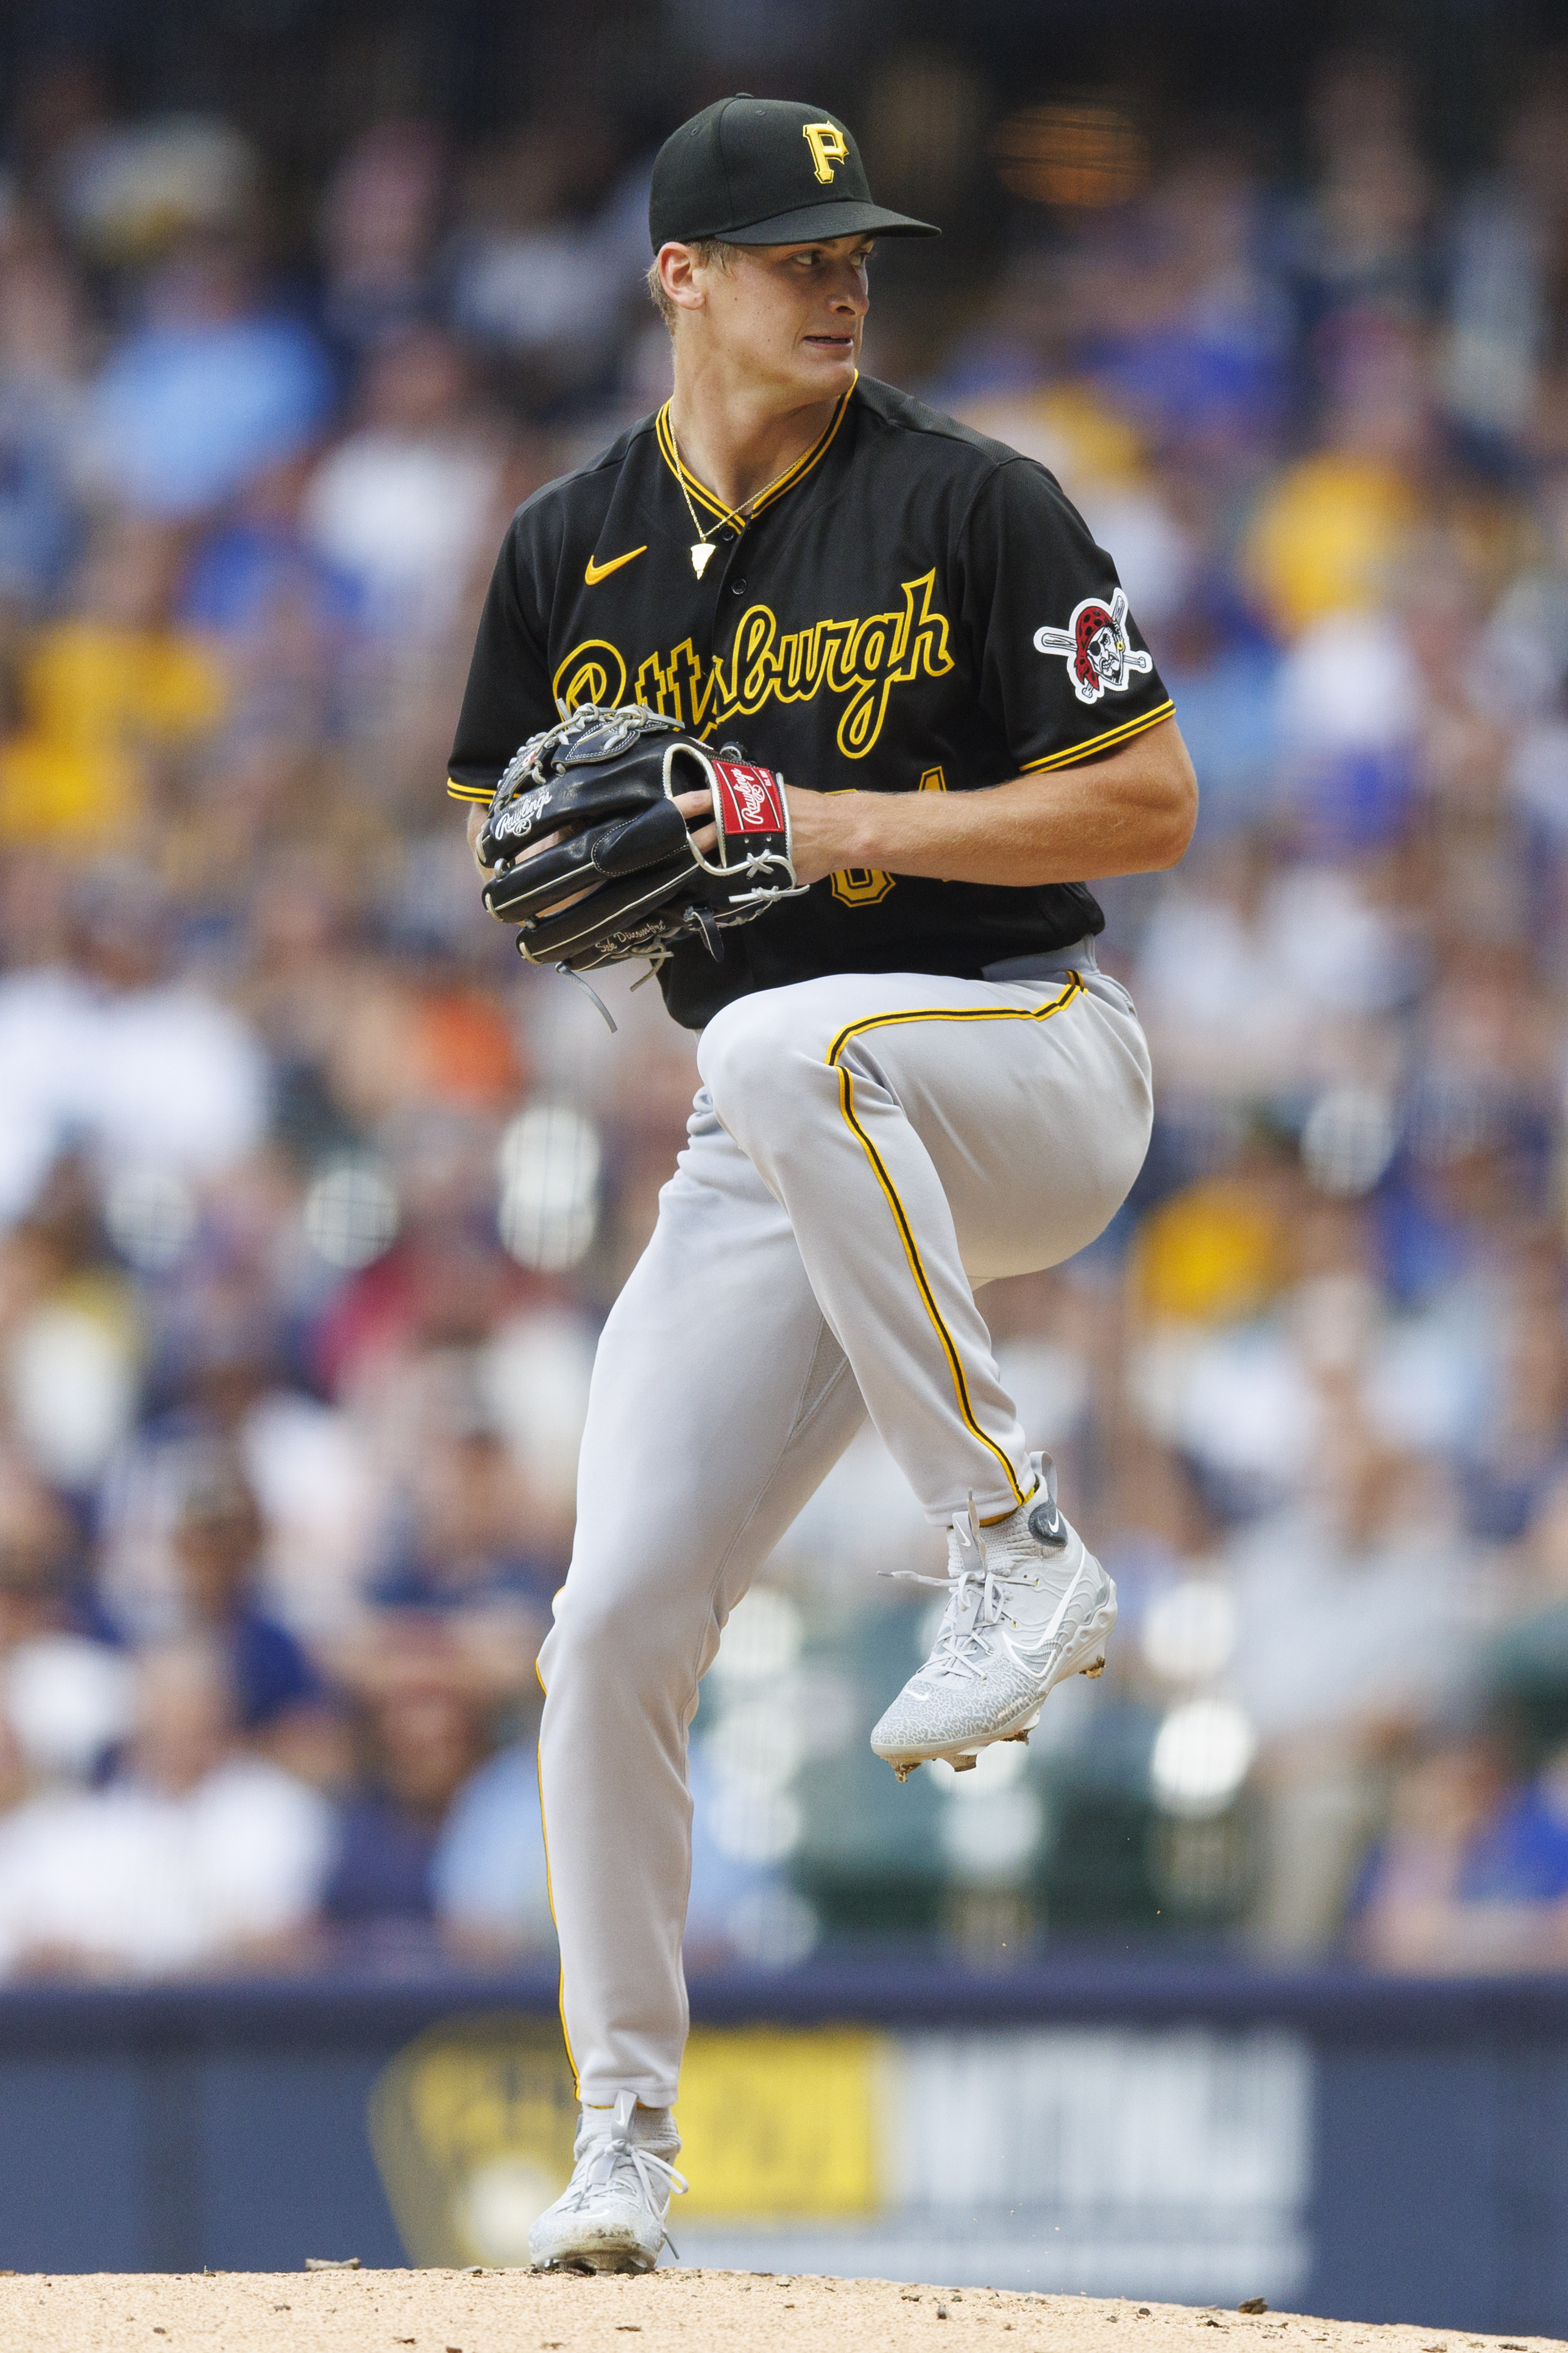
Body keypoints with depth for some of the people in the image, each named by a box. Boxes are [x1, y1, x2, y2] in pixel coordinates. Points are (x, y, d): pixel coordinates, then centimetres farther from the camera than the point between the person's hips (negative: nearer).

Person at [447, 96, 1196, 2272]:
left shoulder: (973, 505, -6)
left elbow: (1151, 804, -9)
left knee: (785, 1049, -40)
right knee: (615, 1625, -7)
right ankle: (625, 2128, 8)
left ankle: (1018, 1544, -30)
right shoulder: (571, 554, 6)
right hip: (779, 1148, 4)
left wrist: (837, 822, -17)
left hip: (1034, 1064, -4)